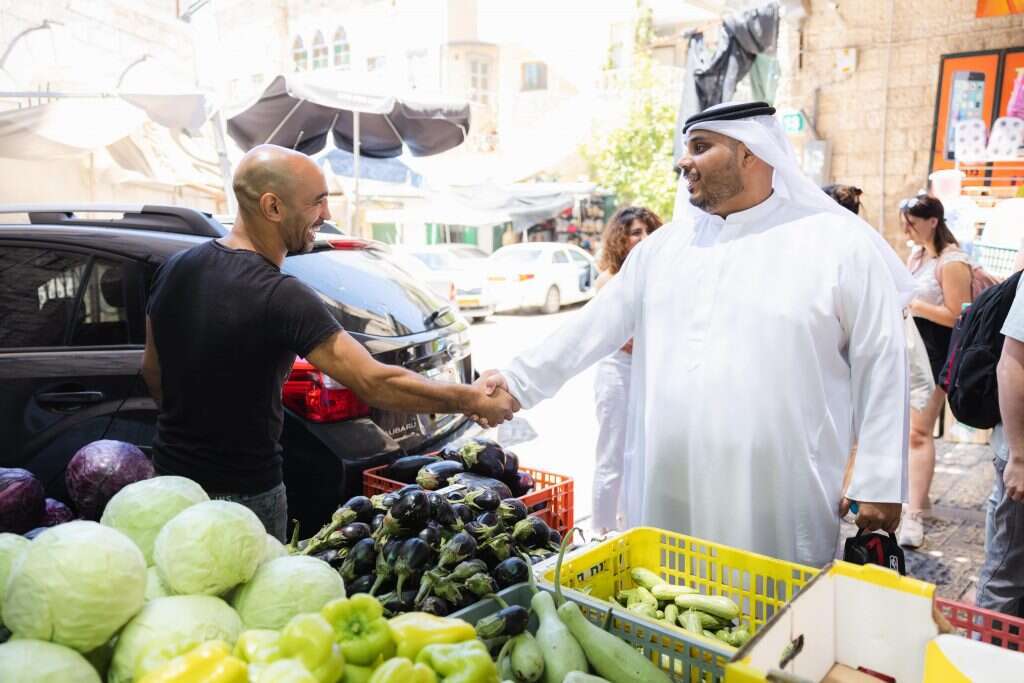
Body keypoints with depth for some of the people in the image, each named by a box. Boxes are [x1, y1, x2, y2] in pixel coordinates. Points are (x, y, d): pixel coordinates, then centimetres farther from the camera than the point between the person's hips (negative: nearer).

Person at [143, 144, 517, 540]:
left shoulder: (176, 269, -2)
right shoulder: (283, 299, -27)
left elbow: (151, 369, 9)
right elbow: (373, 383, -31)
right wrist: (475, 401, -21)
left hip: (170, 474, 7)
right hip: (245, 493, -7)